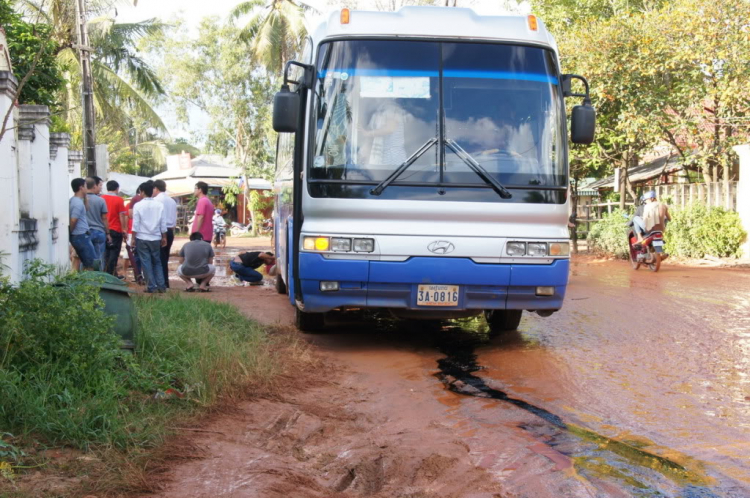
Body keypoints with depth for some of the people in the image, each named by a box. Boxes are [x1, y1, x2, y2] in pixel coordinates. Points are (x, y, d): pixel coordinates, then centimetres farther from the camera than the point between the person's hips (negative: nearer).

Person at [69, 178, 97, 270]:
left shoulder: (73, 200, 10)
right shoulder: (78, 203, -18)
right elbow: (73, 221, -21)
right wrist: (70, 233, -5)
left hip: (77, 236, 10)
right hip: (81, 236, -10)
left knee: (87, 264, 15)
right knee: (93, 264, -5)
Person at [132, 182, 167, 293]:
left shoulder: (138, 206, -8)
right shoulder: (159, 205, 0)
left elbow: (135, 224, -7)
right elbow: (163, 224, 2)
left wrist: (133, 238, 2)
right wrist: (164, 237, 12)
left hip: (142, 238, -3)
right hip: (156, 238, 3)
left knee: (146, 262, 4)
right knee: (157, 262, 13)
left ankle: (151, 287, 2)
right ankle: (161, 286, 6)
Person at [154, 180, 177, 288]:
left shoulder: (156, 200, -9)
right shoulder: (172, 201, 13)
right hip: (170, 231, 7)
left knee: (159, 258, -3)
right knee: (165, 257, 13)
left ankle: (161, 283, -6)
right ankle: (165, 282, 13)